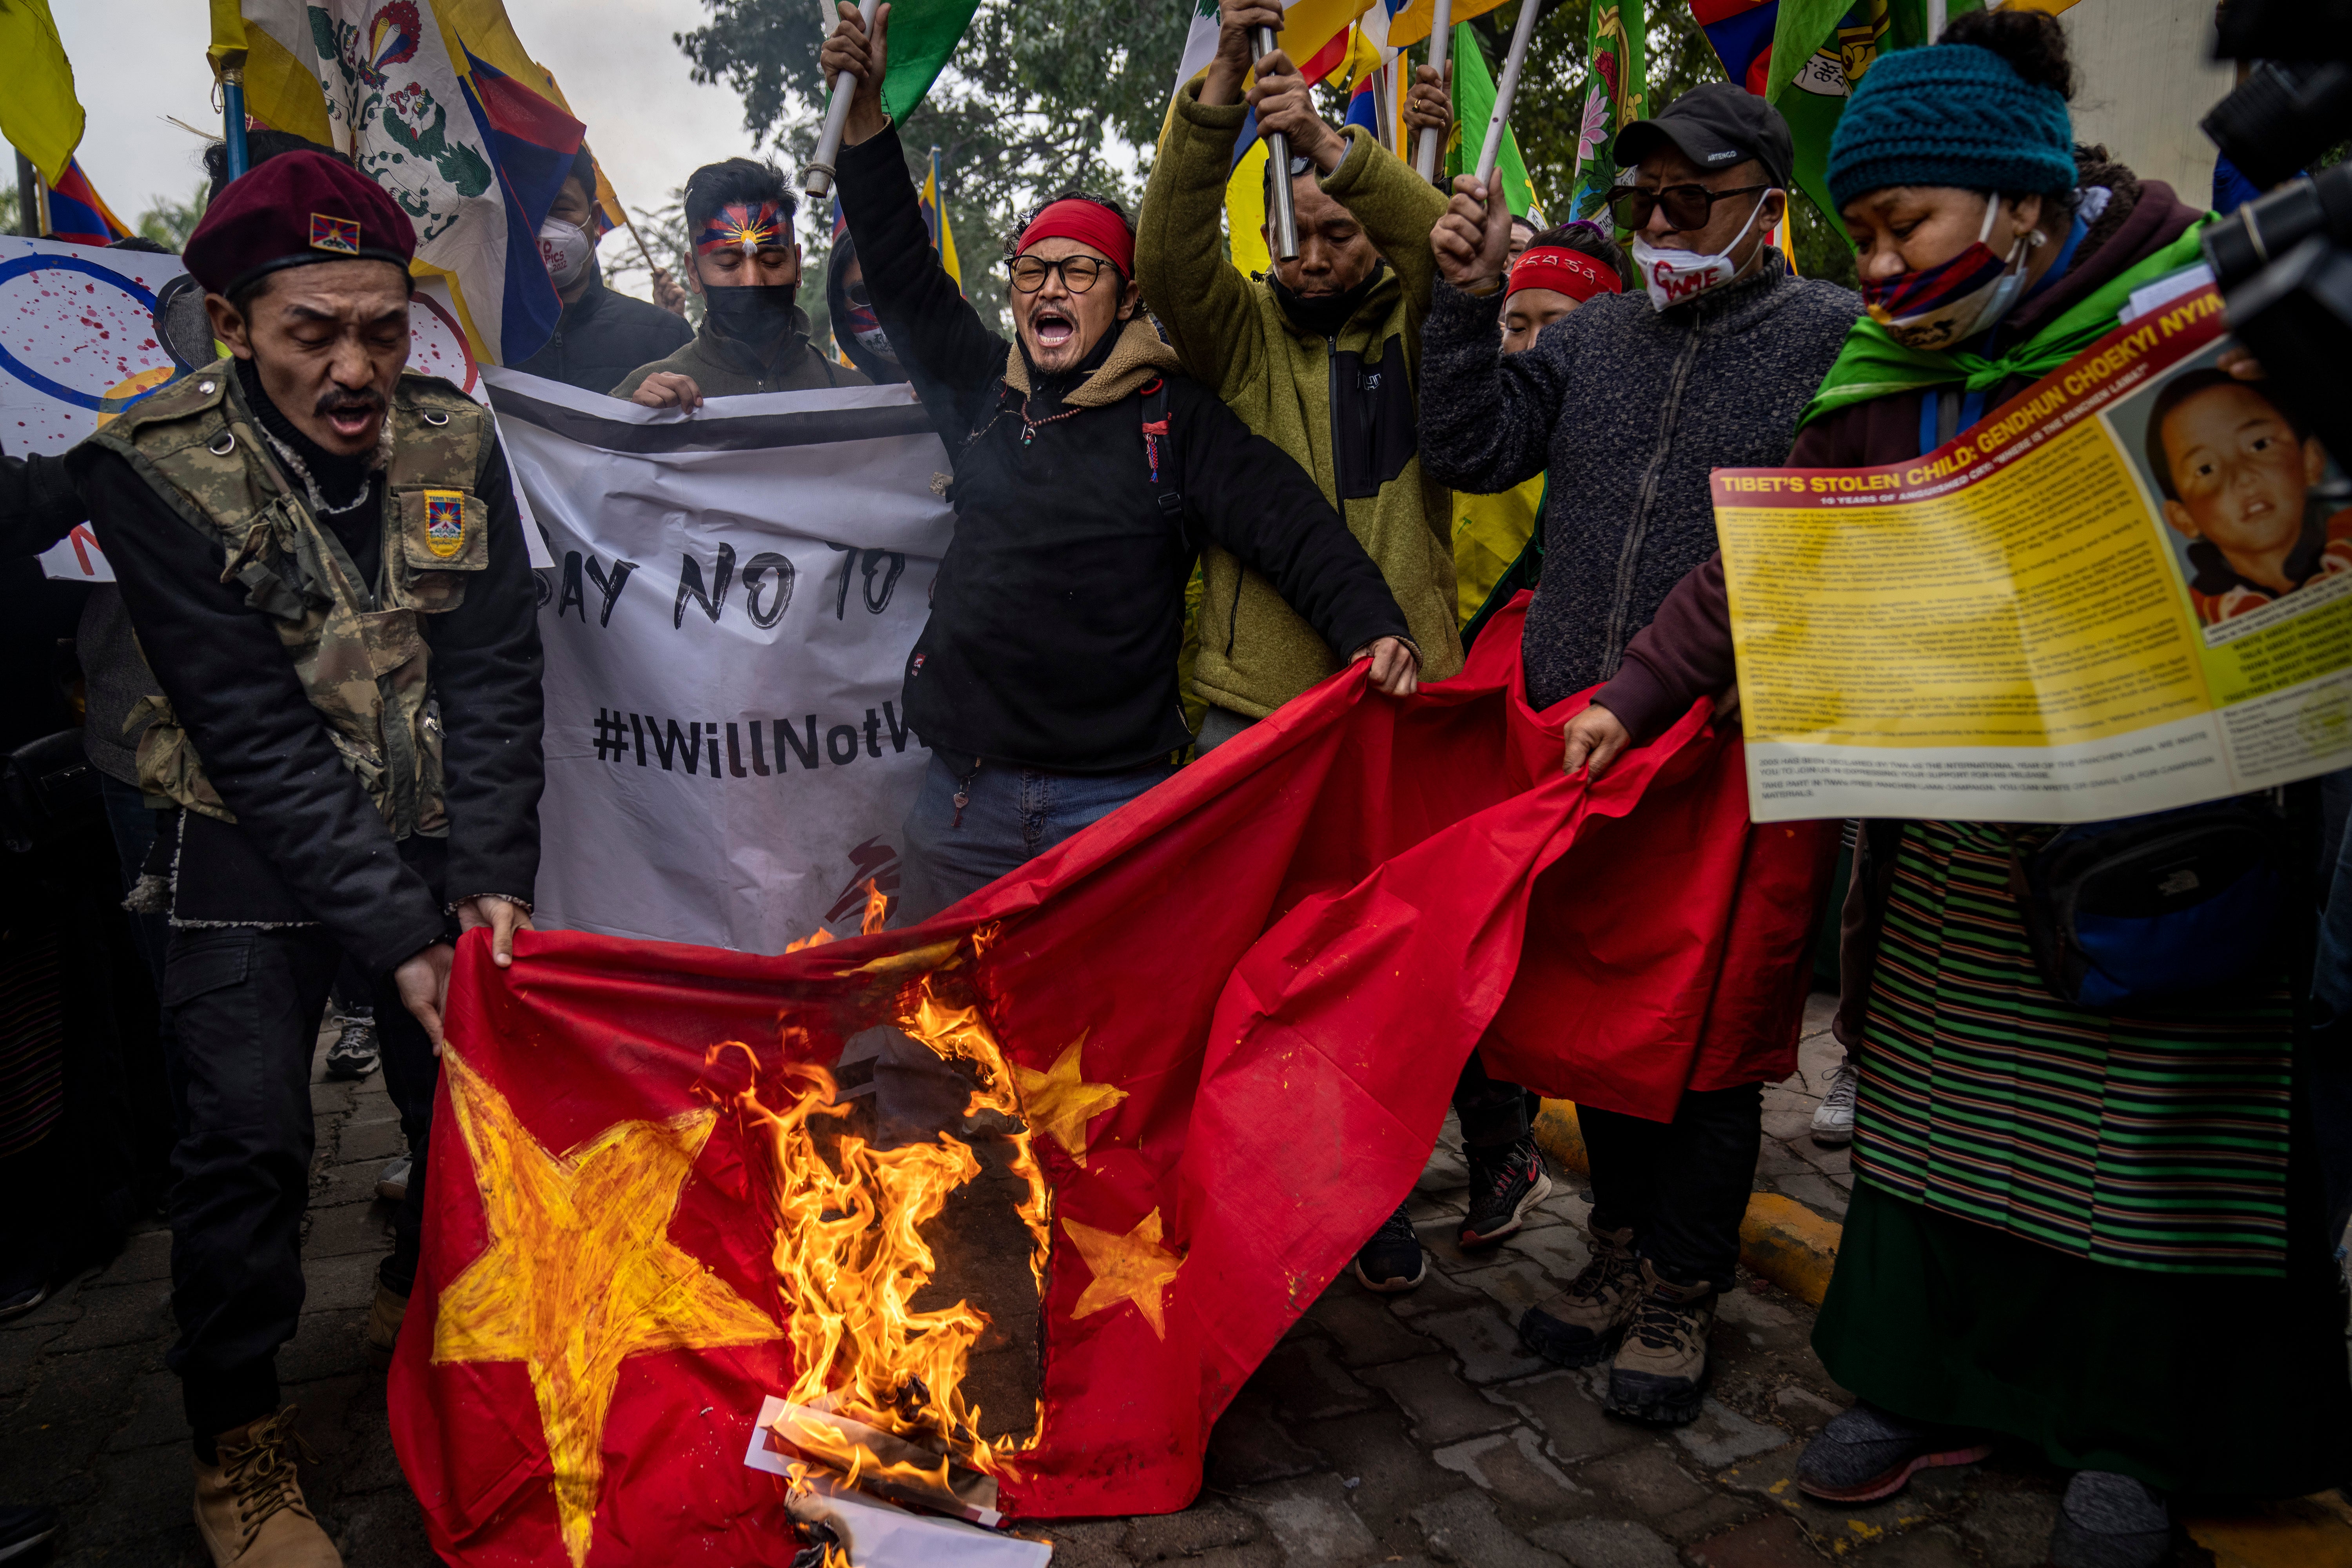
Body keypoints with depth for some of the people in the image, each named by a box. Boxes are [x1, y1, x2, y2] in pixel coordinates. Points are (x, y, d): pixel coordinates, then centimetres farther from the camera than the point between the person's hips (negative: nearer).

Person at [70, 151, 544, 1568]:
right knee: (248, 1140, -5)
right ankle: (239, 1445, 17)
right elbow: (254, 732, -20)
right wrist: (395, 932, -23)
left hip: (436, 830, 3)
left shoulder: (457, 441, -7)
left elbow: (495, 677, -7)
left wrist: (490, 883, -16)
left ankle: (424, 1313, 36)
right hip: (257, 842, -3)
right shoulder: (153, 470, -16)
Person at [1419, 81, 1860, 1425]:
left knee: (1712, 1031, 5)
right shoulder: (1594, 336, 14)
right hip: (1581, 740, 5)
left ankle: (1681, 1290, 24)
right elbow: (1471, 453, 8)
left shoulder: (1835, 341, 0)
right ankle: (1624, 1248, 34)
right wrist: (1470, 303, -1)